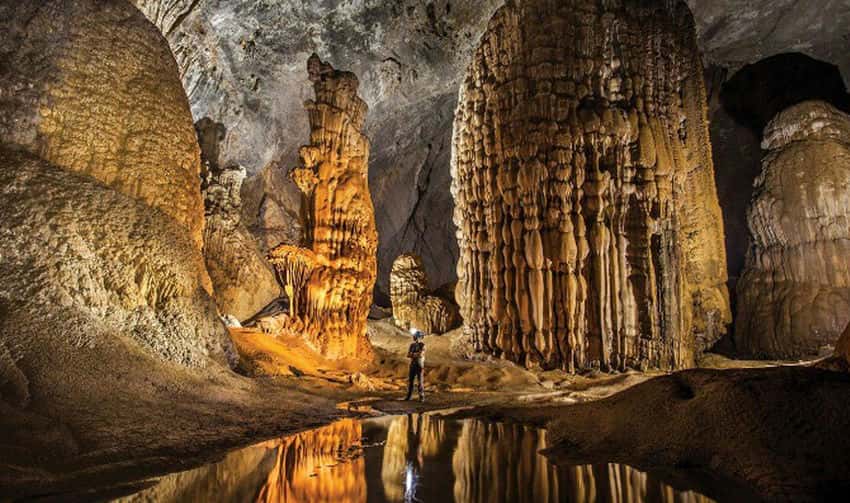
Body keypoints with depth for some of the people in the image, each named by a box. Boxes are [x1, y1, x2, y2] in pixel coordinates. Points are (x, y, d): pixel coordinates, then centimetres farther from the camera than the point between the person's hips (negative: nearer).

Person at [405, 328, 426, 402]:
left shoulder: (423, 345, -9)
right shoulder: (412, 345, 9)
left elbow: (421, 355, -24)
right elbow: (408, 355, -1)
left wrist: (413, 354, -12)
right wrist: (416, 355, -18)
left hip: (420, 366, -5)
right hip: (412, 366, 5)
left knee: (420, 382, -6)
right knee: (410, 381, 4)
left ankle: (422, 397, 2)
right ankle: (408, 396, 15)